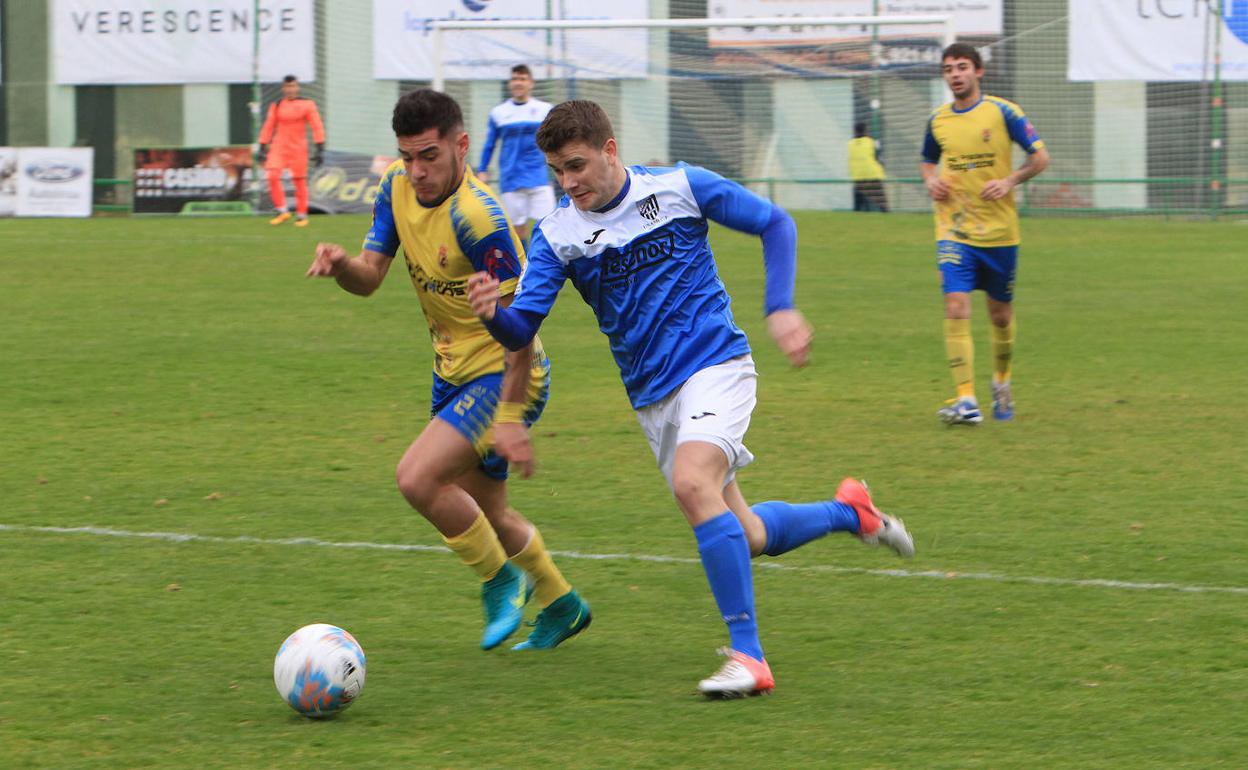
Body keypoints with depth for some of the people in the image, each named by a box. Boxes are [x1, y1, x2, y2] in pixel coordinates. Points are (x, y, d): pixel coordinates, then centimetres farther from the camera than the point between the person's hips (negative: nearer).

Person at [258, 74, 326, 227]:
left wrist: (320, 150, -9)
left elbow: (317, 127, -3)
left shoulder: (307, 105, -1)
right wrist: (262, 149, 9)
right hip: (279, 147, 2)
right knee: (272, 176, -16)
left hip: (298, 148, -2)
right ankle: (282, 211, -4)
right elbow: (268, 127, 11)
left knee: (300, 182, 1)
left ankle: (301, 215, 15)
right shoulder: (276, 106, 6)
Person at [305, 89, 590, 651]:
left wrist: (510, 416, -26)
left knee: (418, 478, -22)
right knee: (483, 511, 18)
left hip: (504, 375, -9)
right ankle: (562, 605, 40)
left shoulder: (477, 218, -27)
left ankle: (500, 579, 1)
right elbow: (369, 277, -1)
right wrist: (340, 265, -25)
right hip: (455, 373, 9)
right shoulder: (397, 186, -3)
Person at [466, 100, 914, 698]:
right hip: (652, 396, 5)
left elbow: (774, 224, 3)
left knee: (692, 483, -30)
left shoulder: (680, 188, -8)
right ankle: (849, 513, 37)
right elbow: (522, 329, -9)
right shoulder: (556, 234, -2)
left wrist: (781, 308, -9)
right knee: (744, 537, 7)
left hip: (715, 363, -5)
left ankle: (748, 657, -27)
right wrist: (491, 313, -32)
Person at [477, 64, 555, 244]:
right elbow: (489, 146, 13)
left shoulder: (545, 110, 3)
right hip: (510, 180, 1)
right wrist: (482, 171, 7)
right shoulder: (498, 113, 6)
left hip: (539, 180, -1)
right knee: (518, 228, 3)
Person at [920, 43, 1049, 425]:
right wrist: (931, 181, 0)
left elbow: (1040, 157, -1)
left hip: (1000, 231, -1)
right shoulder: (938, 119, 5)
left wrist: (1010, 181, -17)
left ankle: (1001, 382, 39)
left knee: (1001, 313, 11)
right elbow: (928, 161, 23)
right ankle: (965, 400, -19)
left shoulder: (1002, 112, -5)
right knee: (956, 307, -16)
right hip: (954, 231, 1)